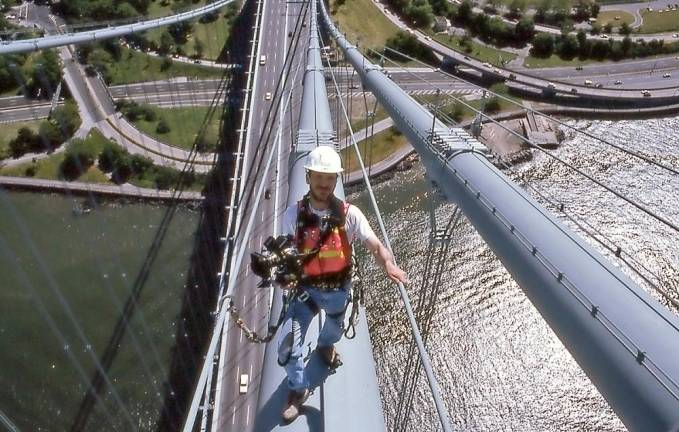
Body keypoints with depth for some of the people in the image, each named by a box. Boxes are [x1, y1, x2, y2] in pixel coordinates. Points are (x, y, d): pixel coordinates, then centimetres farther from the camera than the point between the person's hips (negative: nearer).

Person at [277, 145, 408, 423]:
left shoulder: (349, 214, -19)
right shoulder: (294, 214, -17)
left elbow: (376, 246, -24)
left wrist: (389, 265, -46)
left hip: (338, 288, 1)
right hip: (307, 288, -1)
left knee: (334, 329, 30)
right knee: (287, 346, -8)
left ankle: (325, 345, 69)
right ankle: (299, 389, 24)